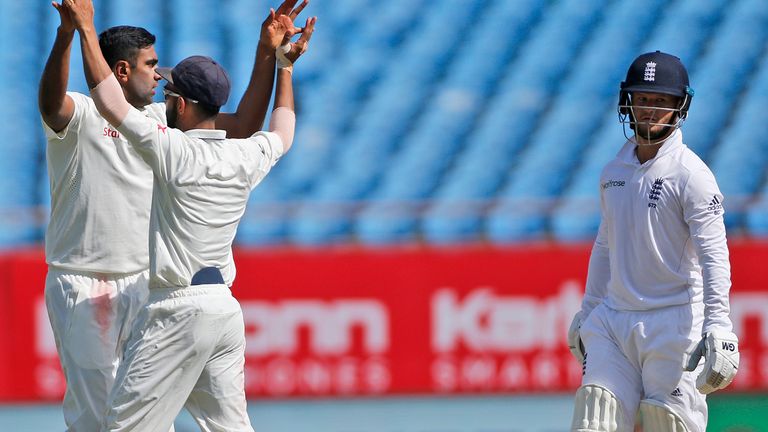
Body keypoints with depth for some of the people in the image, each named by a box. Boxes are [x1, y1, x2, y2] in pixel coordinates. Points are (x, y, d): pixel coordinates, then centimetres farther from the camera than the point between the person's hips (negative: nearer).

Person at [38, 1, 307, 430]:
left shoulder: (163, 119, 11)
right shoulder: (79, 115, -9)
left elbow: (243, 126, 8)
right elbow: (51, 100, -32)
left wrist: (267, 52, -3)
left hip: (143, 282, 6)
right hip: (81, 282, -6)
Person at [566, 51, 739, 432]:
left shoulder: (691, 175, -10)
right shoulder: (613, 172, 12)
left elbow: (714, 256, -16)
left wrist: (718, 327, -26)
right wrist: (587, 311, 27)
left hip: (674, 323, -6)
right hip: (613, 319, 6)